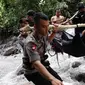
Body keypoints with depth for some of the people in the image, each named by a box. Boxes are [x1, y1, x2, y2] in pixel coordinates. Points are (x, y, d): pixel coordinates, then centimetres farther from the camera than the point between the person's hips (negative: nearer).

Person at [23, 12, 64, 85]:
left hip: (43, 65, 7)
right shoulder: (31, 42, -32)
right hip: (33, 72, -7)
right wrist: (52, 79, -58)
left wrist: (54, 32, -1)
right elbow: (36, 64, -45)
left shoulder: (43, 34, -8)